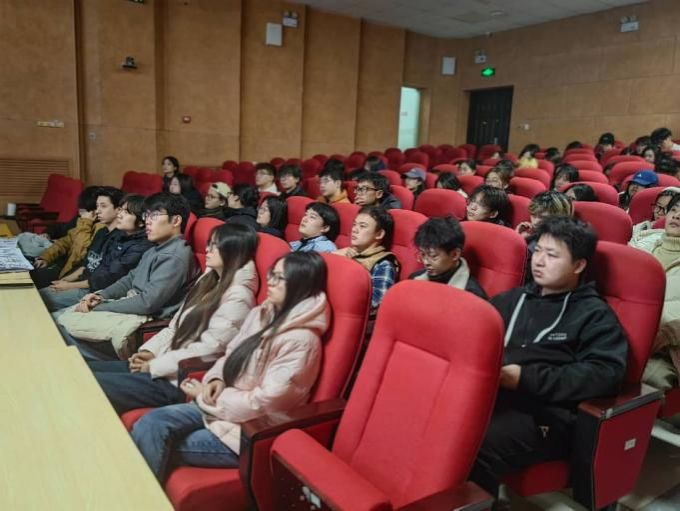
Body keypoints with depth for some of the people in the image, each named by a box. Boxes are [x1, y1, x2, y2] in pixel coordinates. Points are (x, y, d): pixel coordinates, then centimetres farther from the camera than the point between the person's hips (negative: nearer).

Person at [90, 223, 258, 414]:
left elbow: (208, 349, -20)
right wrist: (149, 351, 0)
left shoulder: (237, 297, -16)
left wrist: (154, 366, -13)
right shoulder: (209, 280, 13)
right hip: (164, 363, 9)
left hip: (180, 380, -9)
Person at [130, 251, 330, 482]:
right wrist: (216, 380, -8)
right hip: (222, 405, 7)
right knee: (149, 425, -13)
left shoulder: (301, 341, -21)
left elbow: (263, 403, -21)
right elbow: (230, 355, 15)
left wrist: (204, 396, -10)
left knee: (157, 447, -12)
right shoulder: (262, 314, 5)